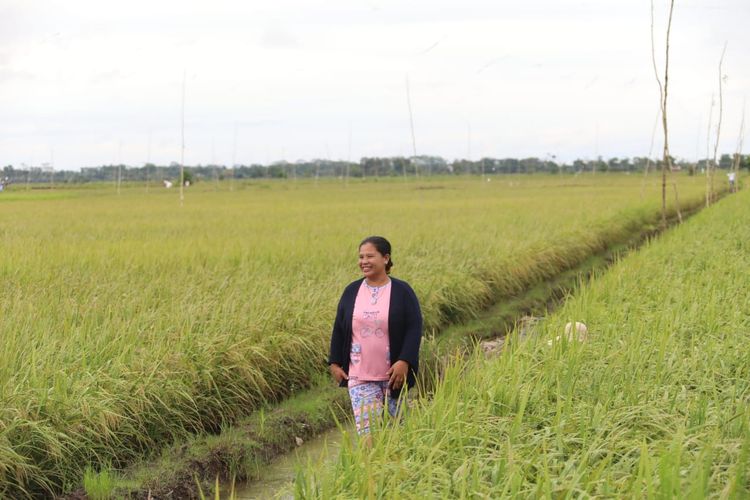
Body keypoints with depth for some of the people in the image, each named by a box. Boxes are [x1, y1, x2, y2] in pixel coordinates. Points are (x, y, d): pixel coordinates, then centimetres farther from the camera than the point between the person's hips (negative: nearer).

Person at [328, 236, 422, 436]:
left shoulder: (402, 291, -3)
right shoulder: (351, 291, 5)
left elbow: (414, 328, -7)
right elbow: (339, 329, 11)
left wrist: (404, 362, -18)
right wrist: (334, 363, 7)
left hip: (393, 375, -1)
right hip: (359, 376, 1)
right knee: (367, 430, -8)